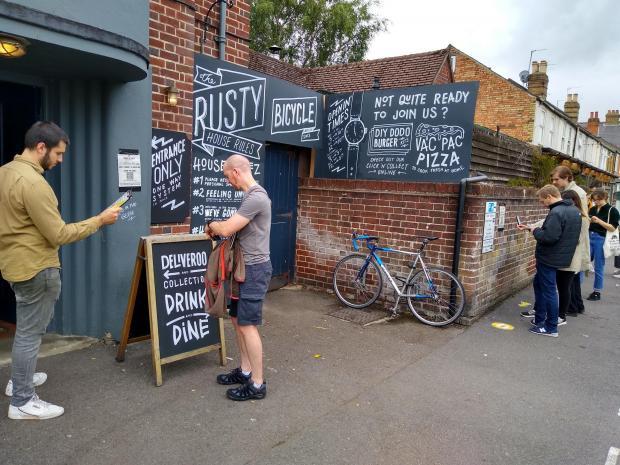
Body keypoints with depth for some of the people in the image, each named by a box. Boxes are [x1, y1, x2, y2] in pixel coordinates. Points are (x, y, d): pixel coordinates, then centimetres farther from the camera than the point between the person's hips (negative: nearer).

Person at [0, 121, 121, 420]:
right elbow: (59, 235, -23)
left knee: (27, 327, 25)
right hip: (36, 269, -10)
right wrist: (99, 220, -15)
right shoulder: (33, 183, -25)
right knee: (30, 332, 2)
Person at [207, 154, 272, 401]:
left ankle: (257, 384, 6)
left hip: (254, 269, -10)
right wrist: (218, 227, 3)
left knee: (248, 325, -5)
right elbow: (234, 227, 20)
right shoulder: (250, 196, 14)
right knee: (237, 319, 16)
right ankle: (245, 371, 28)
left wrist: (212, 225, -1)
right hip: (246, 267, 10)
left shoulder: (256, 197, -19)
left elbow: (226, 229, -21)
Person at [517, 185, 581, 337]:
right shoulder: (573, 210, 9)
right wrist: (535, 228, 9)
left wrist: (534, 230, -13)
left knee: (548, 291, 0)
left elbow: (548, 237, -30)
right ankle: (539, 318, 29)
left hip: (549, 259, -10)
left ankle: (551, 327, 9)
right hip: (561, 256, 10)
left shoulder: (556, 213, -23)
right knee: (538, 283, 21)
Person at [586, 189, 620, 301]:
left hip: (601, 240, -4)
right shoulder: (592, 209, 10)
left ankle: (597, 292, 13)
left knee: (598, 267, 3)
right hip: (589, 238, 5)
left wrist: (599, 221, -20)